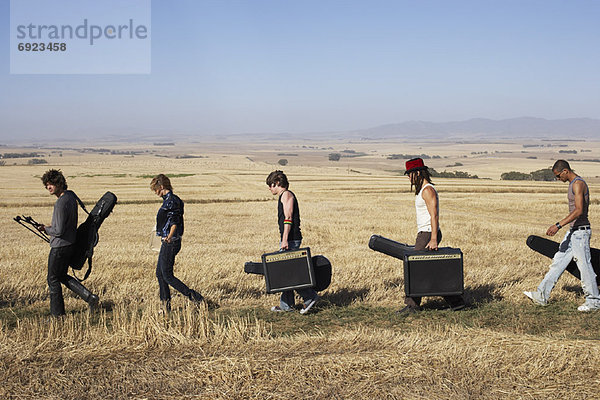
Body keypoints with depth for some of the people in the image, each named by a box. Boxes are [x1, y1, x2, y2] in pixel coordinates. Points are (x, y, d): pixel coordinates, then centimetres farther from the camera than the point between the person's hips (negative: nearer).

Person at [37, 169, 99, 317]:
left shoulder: (61, 203, -24)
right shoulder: (71, 195, 6)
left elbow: (59, 231, -24)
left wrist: (46, 229, -5)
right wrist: (51, 226, 11)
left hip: (60, 246, -9)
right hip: (70, 244, 9)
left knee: (53, 279, 5)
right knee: (62, 276, 21)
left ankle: (57, 314, 14)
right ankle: (90, 297, 14)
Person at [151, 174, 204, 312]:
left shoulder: (171, 201, -16)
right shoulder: (168, 200, 15)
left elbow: (174, 223, -24)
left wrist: (169, 237, -41)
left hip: (170, 243, -10)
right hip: (167, 242, 10)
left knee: (167, 276, -7)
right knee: (160, 273, 11)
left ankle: (195, 297, -6)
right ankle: (166, 306, 15)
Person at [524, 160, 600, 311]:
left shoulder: (578, 184, -16)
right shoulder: (574, 184, 15)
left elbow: (578, 210, -25)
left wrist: (558, 225, -28)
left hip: (581, 231, -10)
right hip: (573, 231, 10)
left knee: (584, 265, -3)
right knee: (558, 262, 8)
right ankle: (541, 296, 10)